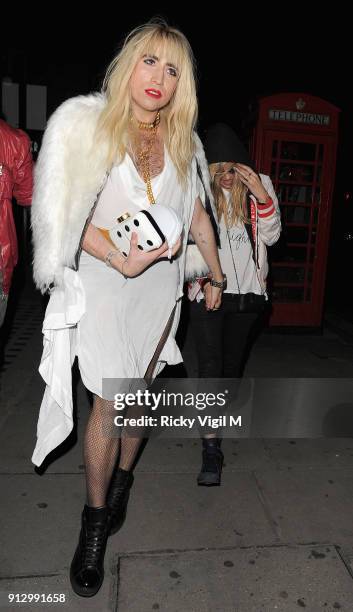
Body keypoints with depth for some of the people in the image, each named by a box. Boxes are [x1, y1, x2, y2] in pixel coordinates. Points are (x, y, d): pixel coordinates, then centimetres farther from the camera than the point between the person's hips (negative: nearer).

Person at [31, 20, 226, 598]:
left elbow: (197, 214, 14)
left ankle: (121, 479, 36)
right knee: (110, 399, -4)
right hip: (104, 280, -3)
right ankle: (95, 523, 15)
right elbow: (70, 218, -12)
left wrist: (216, 274, 17)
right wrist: (120, 259, -24)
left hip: (162, 280, 4)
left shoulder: (182, 142, 8)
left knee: (139, 388, 11)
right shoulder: (89, 127, -5)